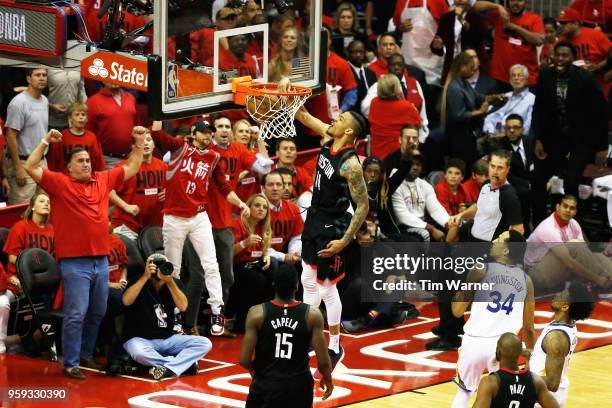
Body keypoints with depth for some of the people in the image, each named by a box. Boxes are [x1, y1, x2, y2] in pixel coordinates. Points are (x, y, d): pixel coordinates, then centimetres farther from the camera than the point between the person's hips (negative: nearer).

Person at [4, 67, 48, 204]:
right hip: (24, 163, -8)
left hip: (42, 162, 8)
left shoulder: (45, 101, 11)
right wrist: (18, 168, -18)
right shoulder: (19, 103, -13)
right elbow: (11, 136, -15)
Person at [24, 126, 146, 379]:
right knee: (76, 314, -8)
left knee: (98, 312, 14)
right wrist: (45, 142, -16)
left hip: (101, 260, 6)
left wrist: (138, 143, 15)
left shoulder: (103, 180, 12)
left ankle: (87, 354, 29)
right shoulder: (59, 183, -2)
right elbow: (31, 168, -12)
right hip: (74, 262, -6)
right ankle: (70, 364, -4)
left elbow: (132, 168, 23)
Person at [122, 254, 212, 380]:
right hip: (142, 339, -4)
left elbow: (182, 307, -11)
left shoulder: (175, 283, 5)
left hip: (168, 339, 4)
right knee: (139, 352, -40)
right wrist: (145, 277, -24)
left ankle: (168, 369, -29)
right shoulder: (139, 281, -4)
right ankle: (184, 363, -24)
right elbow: (126, 301, -23)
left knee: (205, 343, -15)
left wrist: (170, 282, -22)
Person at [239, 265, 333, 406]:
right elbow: (323, 361, -8)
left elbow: (244, 360, -10)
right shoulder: (312, 315, -11)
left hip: (266, 384, -1)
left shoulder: (257, 313, -12)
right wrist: (327, 379, 13)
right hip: (299, 385, 1)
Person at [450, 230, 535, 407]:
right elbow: (528, 328, 9)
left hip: (475, 341, -1)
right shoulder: (526, 280, 6)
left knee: (464, 392, 20)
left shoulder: (480, 270, -4)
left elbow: (458, 311, -3)